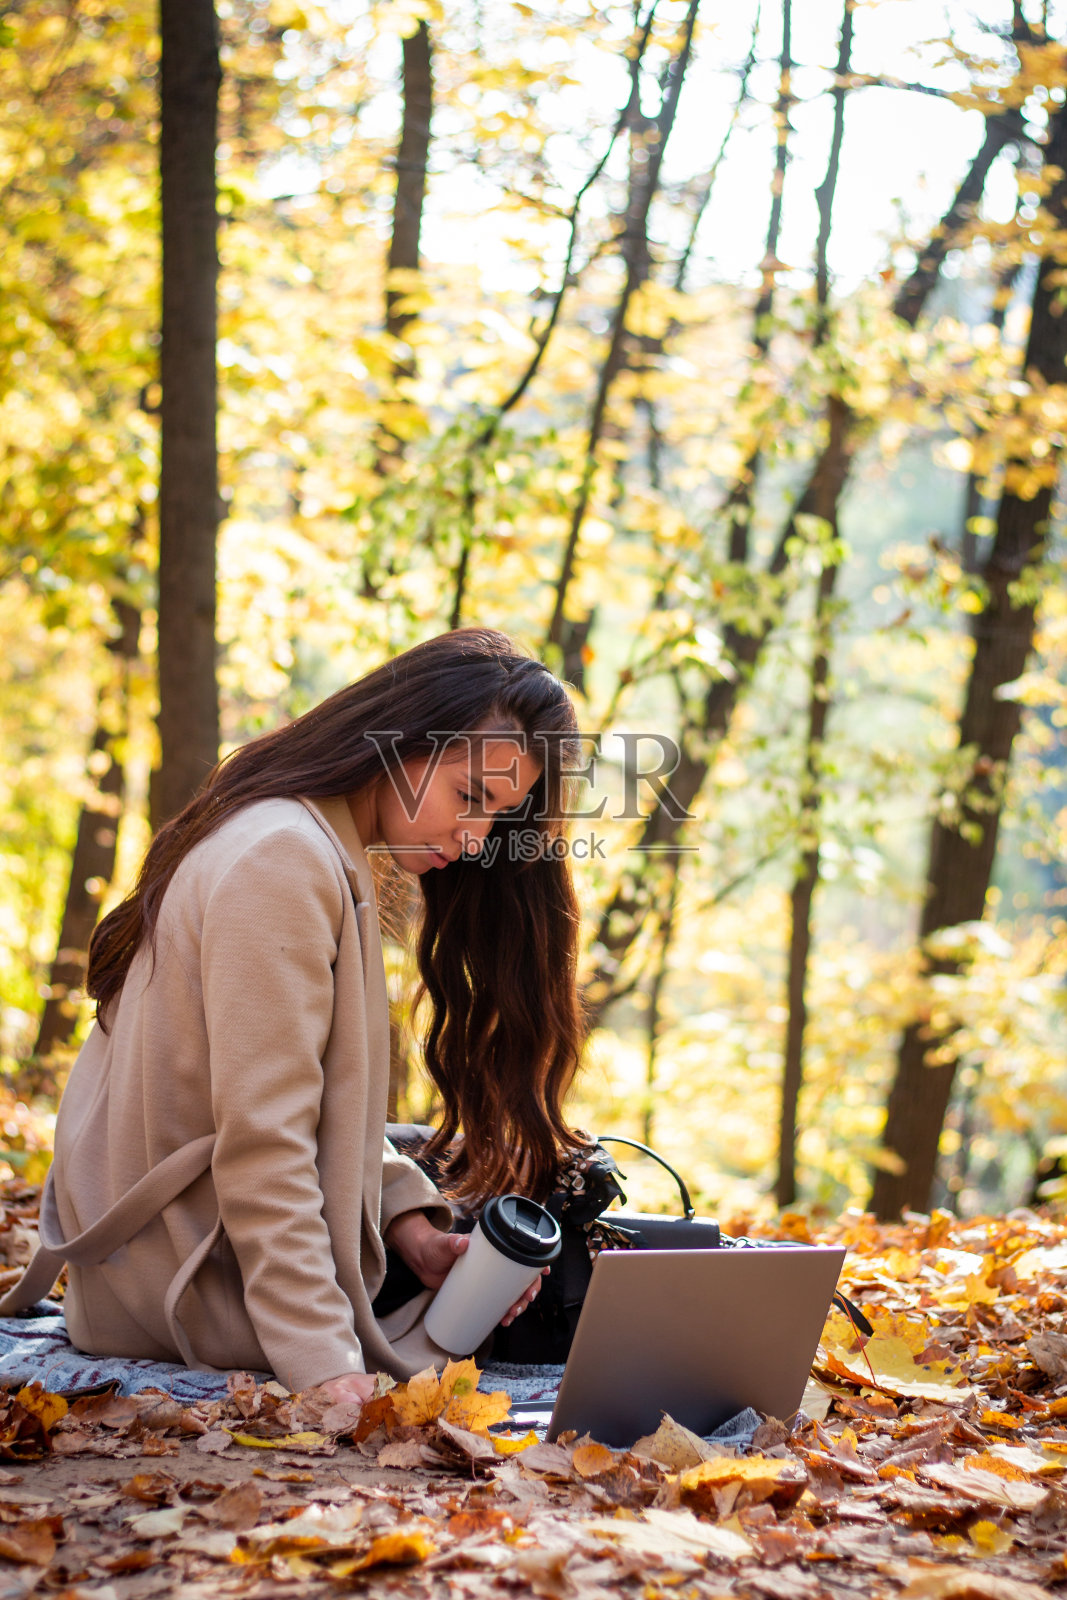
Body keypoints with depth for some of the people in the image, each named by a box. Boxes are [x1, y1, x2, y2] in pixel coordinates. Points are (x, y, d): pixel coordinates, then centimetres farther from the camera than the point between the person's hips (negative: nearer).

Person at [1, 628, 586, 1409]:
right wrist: (322, 1359, -28)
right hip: (208, 1305, -10)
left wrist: (409, 1221, -3)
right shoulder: (283, 860, -22)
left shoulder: (326, 853, 11)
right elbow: (261, 1140, -27)